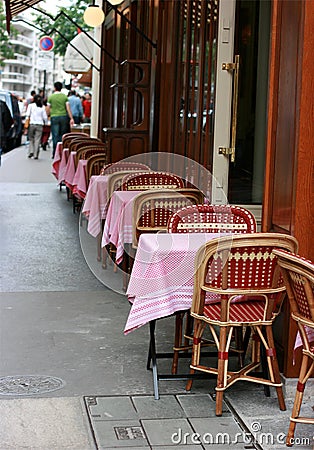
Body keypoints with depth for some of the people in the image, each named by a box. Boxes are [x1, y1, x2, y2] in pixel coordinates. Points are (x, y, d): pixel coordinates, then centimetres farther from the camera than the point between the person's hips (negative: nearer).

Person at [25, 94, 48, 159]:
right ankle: (35, 155, -2)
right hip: (40, 124, 1)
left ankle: (31, 151, -2)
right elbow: (45, 117, 4)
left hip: (32, 124, 0)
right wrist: (45, 122, 22)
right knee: (37, 140, 1)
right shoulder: (43, 107, 4)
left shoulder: (31, 105, 2)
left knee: (31, 139, 13)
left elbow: (27, 114, -3)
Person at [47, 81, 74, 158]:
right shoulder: (65, 96, 4)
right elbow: (68, 108, -2)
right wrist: (71, 118, -3)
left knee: (55, 136, -1)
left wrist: (48, 115, 19)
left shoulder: (51, 97, 0)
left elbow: (48, 109, 2)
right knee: (62, 136, 8)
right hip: (63, 116, 2)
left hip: (54, 117, -2)